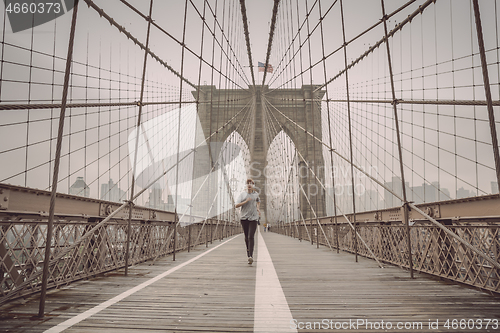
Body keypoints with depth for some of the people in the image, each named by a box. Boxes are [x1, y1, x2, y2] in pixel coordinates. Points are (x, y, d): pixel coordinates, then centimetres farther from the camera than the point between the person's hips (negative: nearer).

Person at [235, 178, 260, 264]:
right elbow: (236, 206, -9)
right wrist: (245, 201, -19)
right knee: (246, 236, 12)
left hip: (253, 218, -1)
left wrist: (258, 208, 14)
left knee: (251, 236, -14)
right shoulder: (242, 195, 0)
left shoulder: (256, 194, 7)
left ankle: (251, 256, -21)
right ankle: (248, 249, 40)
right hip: (244, 218, 1)